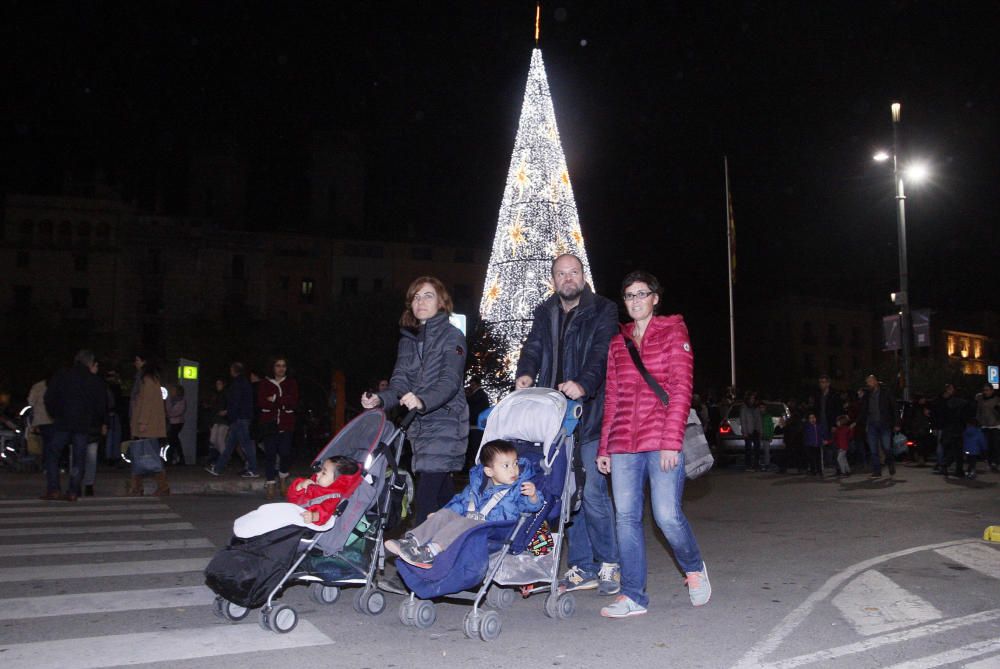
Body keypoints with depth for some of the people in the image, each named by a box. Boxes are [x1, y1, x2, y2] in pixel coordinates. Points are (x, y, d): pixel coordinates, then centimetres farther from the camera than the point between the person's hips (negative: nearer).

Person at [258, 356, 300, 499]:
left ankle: (283, 478, 19)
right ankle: (271, 485, 3)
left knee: (285, 453, -7)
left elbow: (294, 403, -4)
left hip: (286, 424, 0)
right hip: (269, 424, 0)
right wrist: (283, 402, -14)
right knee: (270, 454, -4)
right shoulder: (265, 384, 9)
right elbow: (261, 403, -6)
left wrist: (274, 399, -11)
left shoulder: (292, 383, 10)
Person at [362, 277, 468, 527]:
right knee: (442, 489, 16)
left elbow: (450, 381, -18)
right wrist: (380, 399, -18)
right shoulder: (407, 339, 14)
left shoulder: (452, 336, -5)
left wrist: (422, 401, -37)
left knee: (425, 495, -14)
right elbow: (400, 382, 3)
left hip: (445, 423, -6)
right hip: (419, 424, 6)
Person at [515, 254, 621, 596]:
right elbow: (533, 348, 6)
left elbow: (602, 353, -12)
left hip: (590, 416, -5)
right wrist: (525, 373, -16)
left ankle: (609, 564, 11)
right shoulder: (544, 314, 17)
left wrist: (583, 383, -30)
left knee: (592, 492, -7)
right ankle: (582, 567, 20)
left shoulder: (602, 311, 2)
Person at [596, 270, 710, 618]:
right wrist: (604, 446, 13)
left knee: (668, 515, -8)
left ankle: (694, 568, 22)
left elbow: (681, 390, -5)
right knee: (626, 517, 1)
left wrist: (671, 442, -13)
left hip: (663, 443, -4)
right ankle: (633, 596, 10)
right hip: (623, 444, 5)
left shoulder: (673, 332, 4)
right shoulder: (618, 342, 17)